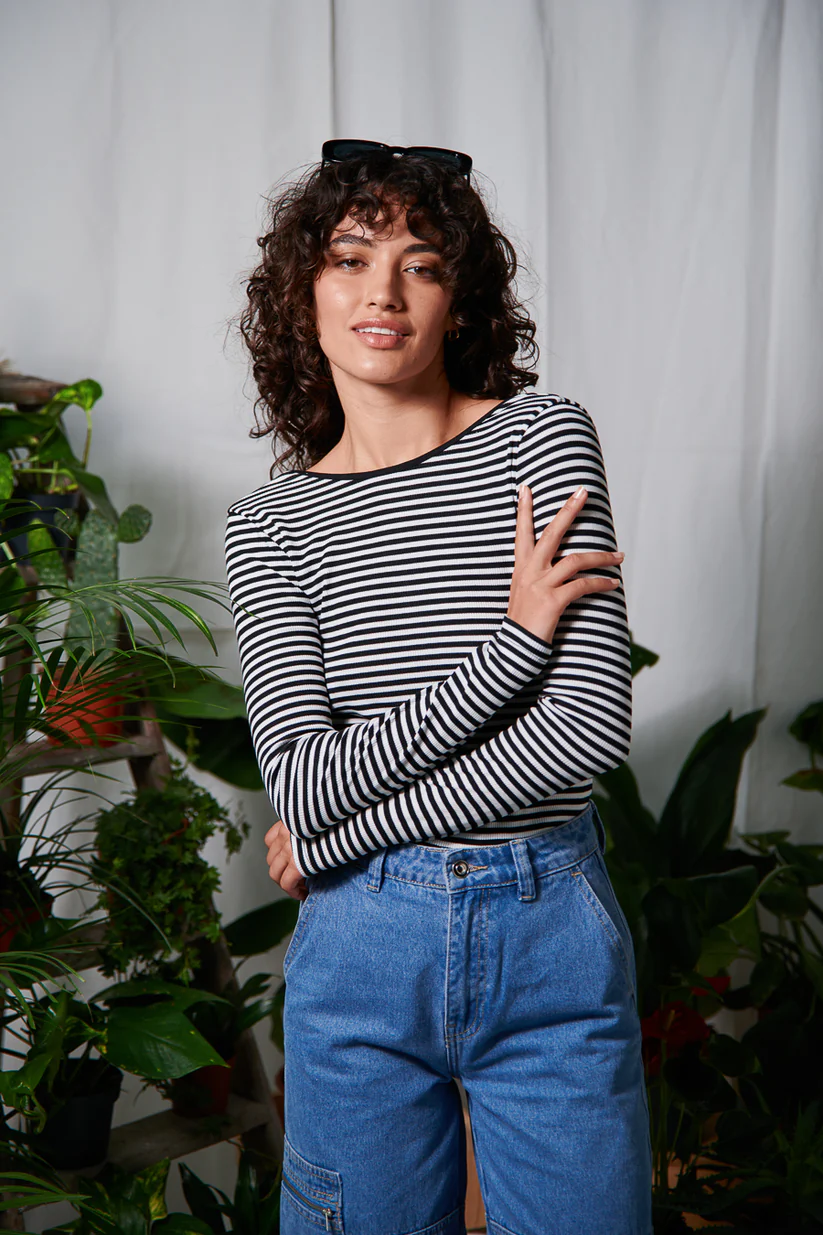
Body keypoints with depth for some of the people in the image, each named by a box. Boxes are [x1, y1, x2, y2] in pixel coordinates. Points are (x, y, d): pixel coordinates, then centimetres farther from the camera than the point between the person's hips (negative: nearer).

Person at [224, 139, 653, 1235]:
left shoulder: (545, 440, -5)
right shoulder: (268, 524, 2)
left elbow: (590, 729, -16)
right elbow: (300, 785, -10)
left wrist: (341, 832, -11)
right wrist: (511, 639, -17)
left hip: (553, 940, -1)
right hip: (360, 950, 2)